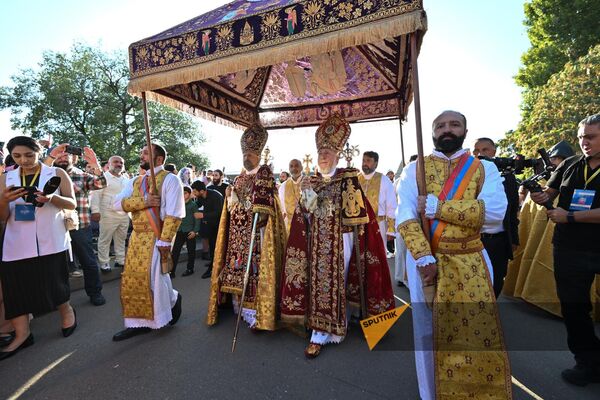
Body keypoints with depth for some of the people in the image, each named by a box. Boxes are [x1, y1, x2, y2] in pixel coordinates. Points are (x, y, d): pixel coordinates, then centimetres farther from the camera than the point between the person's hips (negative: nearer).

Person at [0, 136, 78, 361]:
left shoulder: (57, 174, 1)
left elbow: (72, 204, -1)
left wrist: (52, 198, -20)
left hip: (51, 242, -2)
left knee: (55, 283, 5)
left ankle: (66, 311, 32)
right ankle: (22, 334, 16)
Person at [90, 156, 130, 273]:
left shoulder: (126, 178, 15)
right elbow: (95, 194, -10)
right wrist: (95, 210, -17)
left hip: (124, 214, 6)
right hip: (108, 214, -6)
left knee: (121, 239, 14)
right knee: (105, 240, 2)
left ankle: (120, 260, 24)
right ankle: (104, 263, 13)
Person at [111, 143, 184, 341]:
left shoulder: (170, 179, -8)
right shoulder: (135, 181, 15)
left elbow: (173, 213, -16)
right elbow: (118, 203, 2)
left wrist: (165, 240, -21)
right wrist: (143, 201, -15)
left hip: (156, 237, -7)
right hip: (137, 237, 7)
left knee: (153, 279, -3)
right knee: (132, 280, 9)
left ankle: (173, 298, 27)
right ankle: (140, 322, 21)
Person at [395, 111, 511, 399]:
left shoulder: (484, 168, 4)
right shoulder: (414, 169, 1)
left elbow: (495, 211, -13)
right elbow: (404, 217, -10)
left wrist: (437, 206, -18)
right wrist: (424, 259, -21)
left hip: (470, 262, 1)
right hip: (425, 260, 0)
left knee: (480, 332, 8)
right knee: (428, 333, 11)